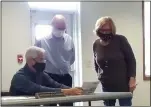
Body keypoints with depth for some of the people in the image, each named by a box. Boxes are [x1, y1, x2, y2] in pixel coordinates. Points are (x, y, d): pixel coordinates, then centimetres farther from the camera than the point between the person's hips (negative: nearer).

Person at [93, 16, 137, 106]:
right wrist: (100, 76, 12)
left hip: (123, 84, -4)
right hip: (106, 86, 4)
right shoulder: (96, 44, 2)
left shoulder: (120, 40, -10)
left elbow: (131, 59, -8)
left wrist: (132, 78, -13)